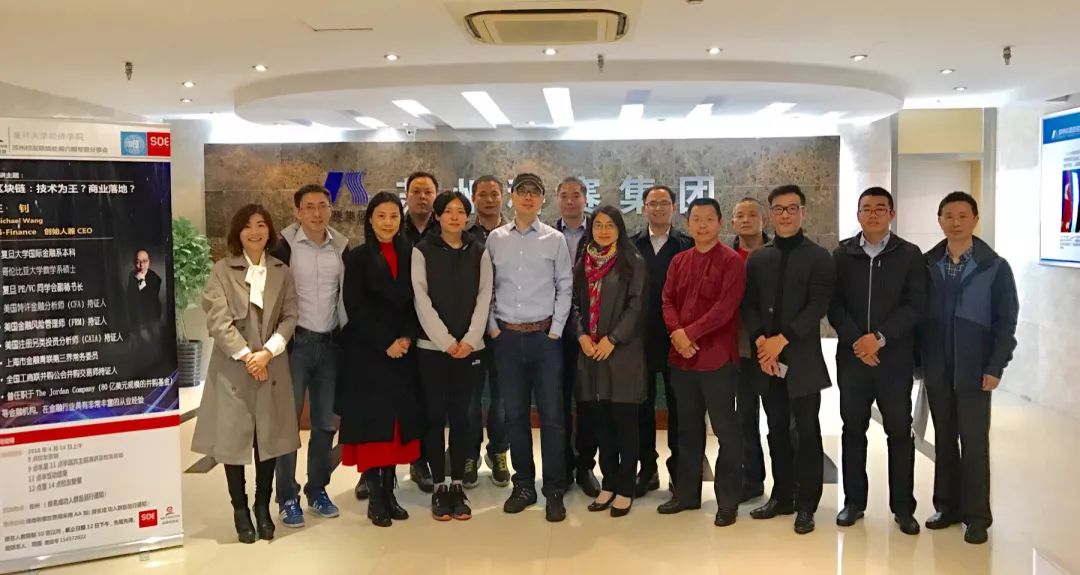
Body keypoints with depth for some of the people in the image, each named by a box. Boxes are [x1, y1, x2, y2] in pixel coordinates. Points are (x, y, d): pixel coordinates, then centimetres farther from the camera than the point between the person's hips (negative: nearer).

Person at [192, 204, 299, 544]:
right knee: (234, 438, 3)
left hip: (272, 366, 2)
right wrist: (246, 355, -15)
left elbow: (290, 317, 1)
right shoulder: (222, 271, -1)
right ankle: (240, 510, 17)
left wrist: (268, 352, -13)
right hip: (233, 368, -2)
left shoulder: (282, 272, 8)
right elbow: (218, 320, -9)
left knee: (269, 438, 7)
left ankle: (263, 507, 20)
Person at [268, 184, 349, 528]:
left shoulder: (341, 246, 5)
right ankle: (287, 498, 11)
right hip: (296, 341, -4)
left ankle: (318, 490, 23)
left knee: (326, 421, 10)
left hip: (330, 343, 4)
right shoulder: (285, 244, -7)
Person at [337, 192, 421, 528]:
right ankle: (375, 497, 4)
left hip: (404, 352, 3)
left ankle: (389, 491, 13)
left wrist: (407, 338, -8)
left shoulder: (410, 256, 9)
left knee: (398, 418, 4)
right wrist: (385, 344, -14)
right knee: (372, 420, -3)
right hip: (367, 352, -3)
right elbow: (355, 308, -7)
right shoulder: (357, 258, 0)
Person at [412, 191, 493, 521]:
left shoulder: (479, 252, 8)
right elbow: (421, 299, -5)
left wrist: (469, 340, -10)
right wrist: (445, 341, -12)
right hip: (432, 347, -1)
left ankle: (458, 485, 14)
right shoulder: (422, 251, 2)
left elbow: (484, 298, 2)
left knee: (460, 415, 5)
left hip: (469, 347, 1)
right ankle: (439, 486, 11)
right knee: (434, 415, 2)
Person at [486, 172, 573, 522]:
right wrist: (492, 327, 1)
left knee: (551, 414, 0)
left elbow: (565, 287, 1)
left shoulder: (555, 239, 2)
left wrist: (556, 331, -5)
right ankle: (524, 485, 20)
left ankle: (554, 490, 10)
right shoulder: (495, 239, 6)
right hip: (506, 336, 2)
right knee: (515, 414, 8)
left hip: (544, 336, -2)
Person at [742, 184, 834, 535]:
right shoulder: (757, 259, 11)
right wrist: (760, 341, -10)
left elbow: (818, 306, -10)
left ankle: (806, 505, 11)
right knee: (777, 431, 11)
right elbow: (748, 306, 6)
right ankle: (782, 496, 22)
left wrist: (782, 339, -17)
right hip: (766, 359, 4)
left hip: (802, 359, -4)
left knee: (806, 432, 1)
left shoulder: (819, 257, -1)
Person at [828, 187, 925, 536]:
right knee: (853, 429, 8)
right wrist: (856, 341, -11)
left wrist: (880, 338, -15)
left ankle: (903, 507, 15)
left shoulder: (909, 255, 2)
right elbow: (833, 304, 1)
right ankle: (854, 501, 19)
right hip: (852, 356, 1)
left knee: (900, 431, 4)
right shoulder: (842, 254, 6)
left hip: (895, 357, -1)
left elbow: (916, 305, -5)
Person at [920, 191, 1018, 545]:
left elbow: (1006, 320, -4)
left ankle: (976, 515, 11)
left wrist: (995, 367, -10)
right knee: (944, 439, 11)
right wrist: (917, 359, 0)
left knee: (974, 442, 1)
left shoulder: (995, 267, -3)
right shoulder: (927, 264, 3)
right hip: (937, 369, 3)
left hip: (974, 370, -3)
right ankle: (947, 506, 22)